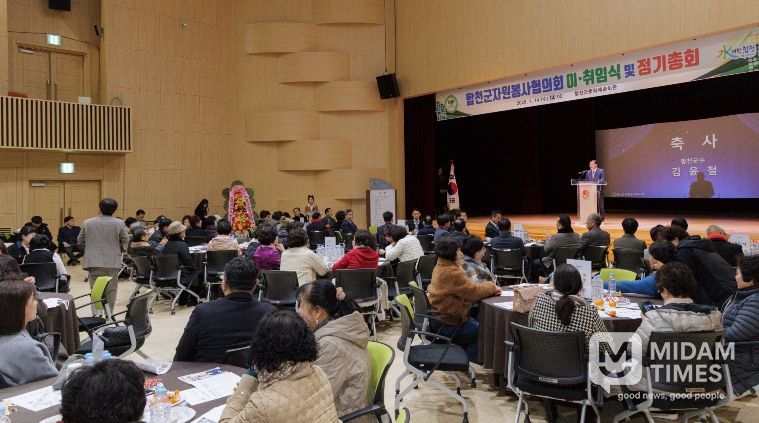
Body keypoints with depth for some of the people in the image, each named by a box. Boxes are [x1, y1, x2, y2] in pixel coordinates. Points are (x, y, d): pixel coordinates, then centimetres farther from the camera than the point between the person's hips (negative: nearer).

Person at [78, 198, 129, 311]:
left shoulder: (88, 222, 0)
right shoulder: (119, 223, -7)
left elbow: (80, 240, 8)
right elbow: (125, 241, -2)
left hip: (94, 262, 1)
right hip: (112, 262, -1)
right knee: (111, 290, 9)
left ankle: (96, 315, -3)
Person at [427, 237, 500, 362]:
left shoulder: (441, 268, 7)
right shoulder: (452, 273, -26)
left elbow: (468, 285, 11)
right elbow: (473, 291, -25)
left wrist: (487, 287, -3)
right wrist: (492, 287, -7)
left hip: (438, 318, 10)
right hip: (445, 326, -10)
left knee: (477, 324, 19)